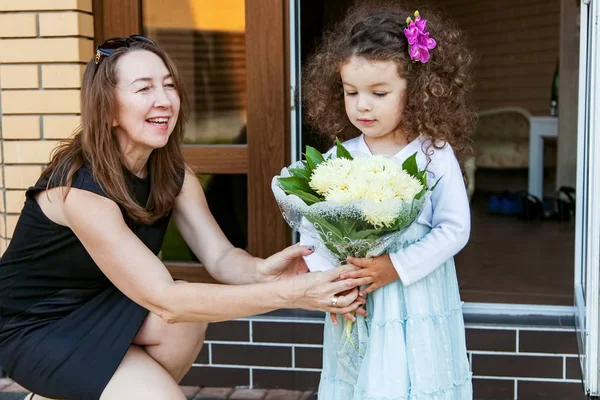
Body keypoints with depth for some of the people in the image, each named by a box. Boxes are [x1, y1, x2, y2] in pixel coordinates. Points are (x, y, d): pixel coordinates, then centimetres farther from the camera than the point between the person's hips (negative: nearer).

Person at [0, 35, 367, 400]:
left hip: (97, 309, 6)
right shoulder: (79, 187, -30)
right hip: (35, 328, -6)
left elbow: (220, 256, -14)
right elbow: (164, 299, -35)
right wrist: (288, 293, -41)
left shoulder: (172, 173, -7)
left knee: (187, 317, -21)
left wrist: (262, 271, -39)